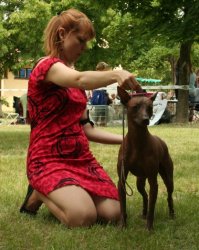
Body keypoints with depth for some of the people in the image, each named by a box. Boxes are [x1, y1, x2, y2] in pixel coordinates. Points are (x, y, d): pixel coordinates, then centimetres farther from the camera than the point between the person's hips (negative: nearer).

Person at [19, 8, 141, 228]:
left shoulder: (73, 77, 17)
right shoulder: (46, 66, -9)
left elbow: (86, 130, 15)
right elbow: (81, 80, -34)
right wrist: (117, 74, -52)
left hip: (81, 158, 7)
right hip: (49, 159, -7)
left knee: (112, 213, -13)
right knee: (84, 217, -28)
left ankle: (63, 195, 12)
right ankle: (39, 194, 1)